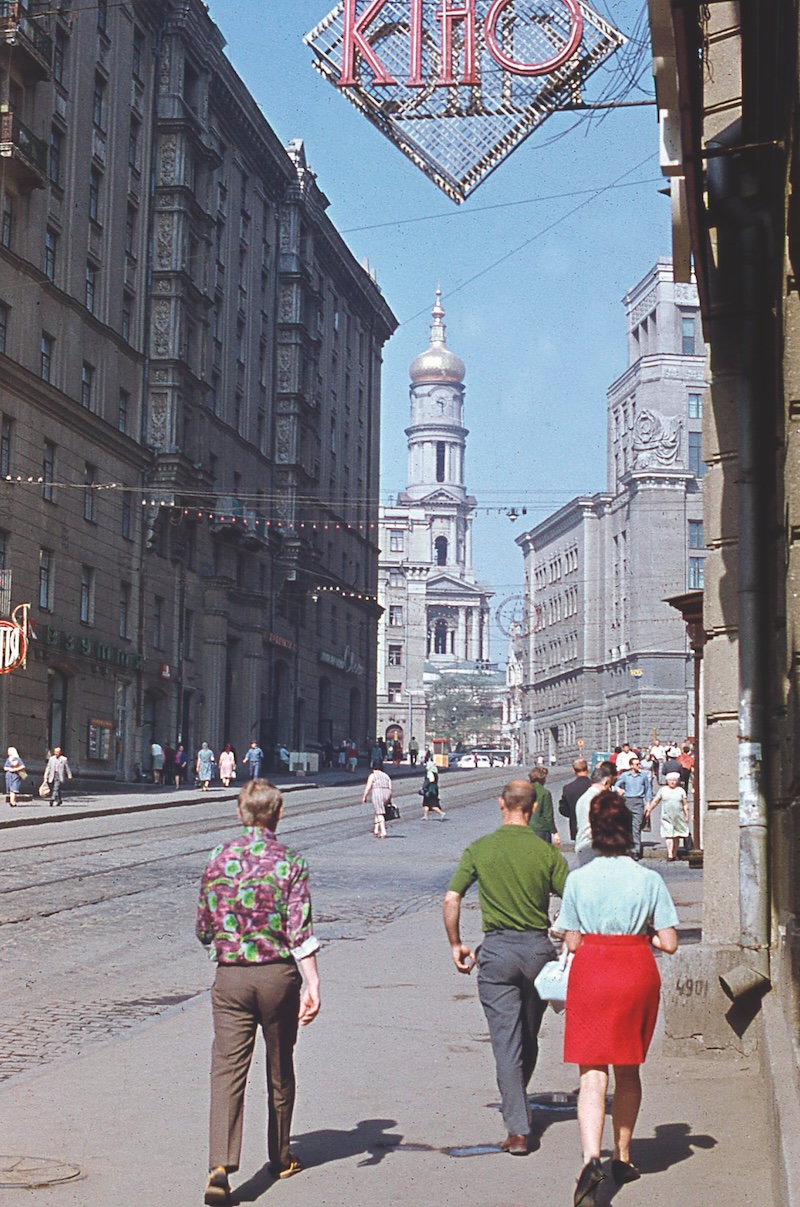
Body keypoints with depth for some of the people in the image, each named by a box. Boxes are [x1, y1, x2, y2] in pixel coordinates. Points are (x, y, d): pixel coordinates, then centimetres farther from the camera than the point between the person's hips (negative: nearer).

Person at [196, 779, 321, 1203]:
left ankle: (220, 1166, -18)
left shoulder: (219, 859, 1)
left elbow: (203, 928, 8)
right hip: (279, 974, -1)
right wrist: (312, 984, -13)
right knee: (280, 1067, 17)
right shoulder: (290, 863, -6)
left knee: (227, 1068, -2)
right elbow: (300, 931, -13)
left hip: (230, 976, 1)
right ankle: (280, 1156, 32)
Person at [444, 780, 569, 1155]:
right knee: (529, 1036, 19)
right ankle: (516, 1104, 38)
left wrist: (456, 944, 6)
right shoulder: (547, 852, -2)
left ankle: (518, 1129, -5)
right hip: (539, 946, 2)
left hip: (497, 948, -1)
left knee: (506, 1039, 0)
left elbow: (451, 901, -6)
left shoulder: (479, 850, -2)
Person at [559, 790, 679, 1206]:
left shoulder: (578, 879, -4)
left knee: (592, 1074, -4)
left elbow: (572, 942, -1)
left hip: (591, 974, -1)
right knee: (628, 1071, 19)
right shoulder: (649, 879, -4)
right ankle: (622, 1158, 30)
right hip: (637, 976, 1)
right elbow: (669, 943, -5)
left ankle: (591, 1160, -24)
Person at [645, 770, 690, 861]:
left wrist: (687, 816, 5)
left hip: (678, 818, 1)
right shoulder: (662, 790, 6)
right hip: (666, 817, -1)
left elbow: (685, 805, 8)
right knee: (668, 835, -13)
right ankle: (670, 854, -19)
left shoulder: (681, 790, 7)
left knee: (676, 836, 7)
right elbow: (655, 801, 11)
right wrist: (649, 810, 8)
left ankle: (674, 854, 18)